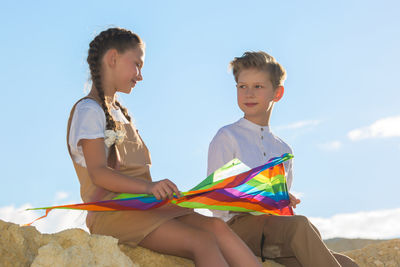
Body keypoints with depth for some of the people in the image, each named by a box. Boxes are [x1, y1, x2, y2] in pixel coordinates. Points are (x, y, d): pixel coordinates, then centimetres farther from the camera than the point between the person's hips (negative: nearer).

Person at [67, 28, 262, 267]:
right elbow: (98, 173, -13)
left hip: (143, 207, 7)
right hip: (112, 210, -7)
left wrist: (163, 191, 7)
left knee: (216, 227, -19)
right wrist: (148, 187, -28)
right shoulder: (89, 110, 1)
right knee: (202, 242, -27)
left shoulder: (121, 114, 29)